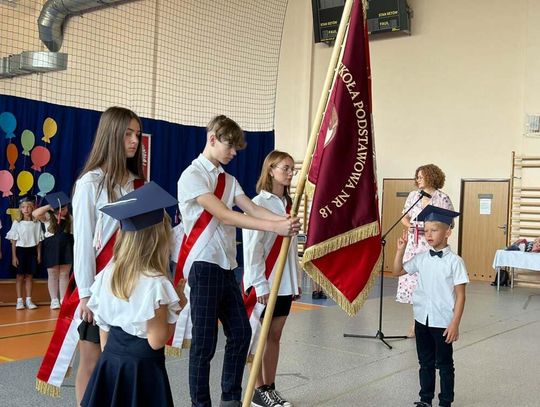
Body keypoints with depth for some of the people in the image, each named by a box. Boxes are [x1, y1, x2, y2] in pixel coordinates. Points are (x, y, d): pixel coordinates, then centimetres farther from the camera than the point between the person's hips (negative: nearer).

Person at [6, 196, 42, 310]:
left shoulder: (36, 223, 0)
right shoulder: (16, 223, -3)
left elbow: (39, 241, 5)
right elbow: (14, 241, -2)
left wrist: (39, 254, 2)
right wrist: (14, 256, -5)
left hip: (32, 250, 1)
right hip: (20, 250, -1)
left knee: (29, 275, 6)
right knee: (20, 275, 3)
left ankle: (28, 300, 12)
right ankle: (19, 300, 8)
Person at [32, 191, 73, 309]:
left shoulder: (69, 217, 8)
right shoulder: (47, 217, -5)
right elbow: (35, 213, -24)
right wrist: (48, 206, -20)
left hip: (66, 247, 3)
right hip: (52, 248, -3)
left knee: (64, 274, 5)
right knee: (53, 274, 4)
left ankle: (63, 299, 11)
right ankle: (54, 300, 10)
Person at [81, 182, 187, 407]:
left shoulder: (108, 273, 0)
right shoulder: (156, 283, -19)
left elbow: (103, 328, 8)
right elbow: (156, 341, -16)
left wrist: (109, 358, 19)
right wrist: (177, 307, -6)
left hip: (109, 363, 6)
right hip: (142, 368, -6)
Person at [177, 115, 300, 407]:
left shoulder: (228, 180, 14)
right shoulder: (192, 176, -11)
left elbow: (252, 209, -1)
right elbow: (225, 216, -22)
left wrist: (283, 220, -21)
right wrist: (274, 227, -28)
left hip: (227, 267, 8)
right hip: (204, 267, -8)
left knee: (240, 332, 12)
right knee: (204, 342, 0)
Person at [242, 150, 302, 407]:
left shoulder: (288, 204, 12)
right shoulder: (259, 203, -11)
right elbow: (252, 248, -14)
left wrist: (296, 279, 14)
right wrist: (261, 284, -17)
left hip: (285, 282, 7)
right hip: (264, 282, -7)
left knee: (275, 335, 12)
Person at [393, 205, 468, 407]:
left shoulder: (454, 261, -13)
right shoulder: (421, 258, 1)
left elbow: (460, 296, -12)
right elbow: (398, 271, 11)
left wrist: (455, 324, -14)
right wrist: (401, 249, -3)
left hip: (443, 322, -5)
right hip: (422, 319, 5)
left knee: (444, 365, 10)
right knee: (425, 363, 17)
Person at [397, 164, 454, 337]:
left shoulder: (443, 198, -4)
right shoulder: (413, 195, 10)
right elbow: (404, 217, 17)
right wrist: (409, 225, -4)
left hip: (432, 246, -5)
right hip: (413, 244, 5)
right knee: (412, 279, 4)